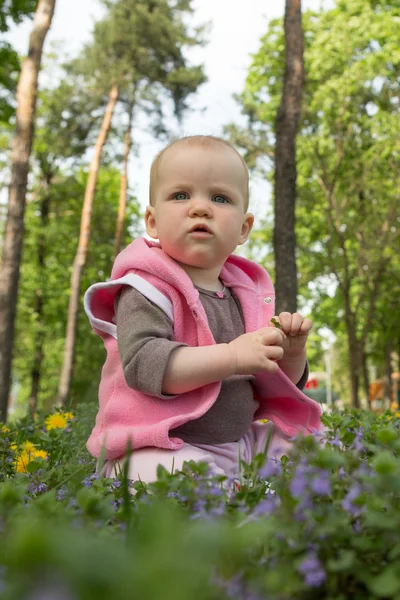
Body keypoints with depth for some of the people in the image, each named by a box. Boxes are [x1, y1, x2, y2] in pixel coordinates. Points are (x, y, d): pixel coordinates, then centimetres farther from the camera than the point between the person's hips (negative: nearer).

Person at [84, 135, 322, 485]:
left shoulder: (246, 293, 9)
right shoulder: (147, 289, -11)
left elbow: (277, 387, 17)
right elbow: (141, 364, -29)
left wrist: (292, 352, -5)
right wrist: (231, 357, -32)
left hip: (238, 441, 8)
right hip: (157, 451, -7)